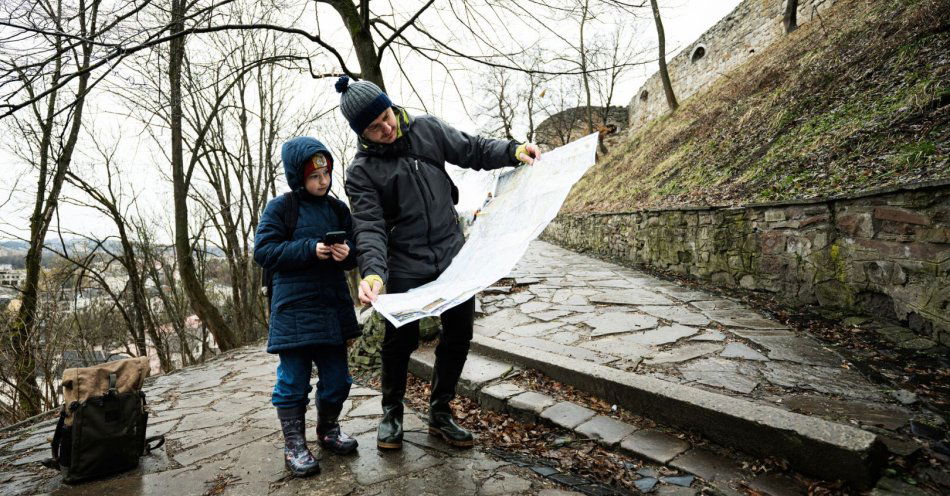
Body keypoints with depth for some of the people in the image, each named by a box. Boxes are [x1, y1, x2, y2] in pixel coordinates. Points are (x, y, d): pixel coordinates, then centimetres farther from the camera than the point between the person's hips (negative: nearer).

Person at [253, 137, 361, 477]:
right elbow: (263, 251, -9)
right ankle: (294, 446, 19)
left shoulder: (338, 209, 9)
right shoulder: (280, 208, -3)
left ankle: (328, 430, 35)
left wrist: (347, 253, -11)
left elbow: (355, 253, 13)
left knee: (337, 377, 12)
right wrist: (309, 249, -19)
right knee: (293, 380, 3)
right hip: (294, 308, -4)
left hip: (333, 306, 5)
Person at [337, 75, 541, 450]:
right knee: (400, 341, 4)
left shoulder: (426, 128, 2)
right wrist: (372, 272, -33)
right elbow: (370, 227, -16)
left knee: (458, 336, 8)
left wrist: (514, 151, -6)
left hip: (452, 253, 3)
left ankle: (439, 414, 27)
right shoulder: (361, 171, -7)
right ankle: (392, 413, 31)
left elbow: (472, 150, 10)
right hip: (406, 266, -3)